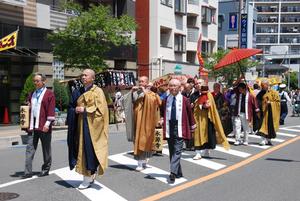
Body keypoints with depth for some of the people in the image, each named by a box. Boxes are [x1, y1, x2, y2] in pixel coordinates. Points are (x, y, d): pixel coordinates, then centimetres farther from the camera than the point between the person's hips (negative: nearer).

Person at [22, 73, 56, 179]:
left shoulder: (49, 94, -2)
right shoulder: (32, 94, 17)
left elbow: (51, 110, -9)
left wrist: (47, 123, -16)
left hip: (43, 126, -5)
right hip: (32, 126, 6)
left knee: (46, 149, 6)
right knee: (30, 149, 0)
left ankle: (46, 169, 19)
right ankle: (28, 172, 2)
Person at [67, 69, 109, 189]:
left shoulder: (97, 91, -4)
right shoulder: (78, 92, 13)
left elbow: (100, 109, -11)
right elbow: (71, 108, 15)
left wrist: (84, 110, -15)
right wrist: (76, 110, -7)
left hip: (92, 126, -6)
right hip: (81, 125, 6)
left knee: (90, 150, -5)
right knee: (82, 150, 6)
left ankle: (88, 179, 4)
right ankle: (88, 177, 17)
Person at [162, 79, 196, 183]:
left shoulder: (184, 100, -1)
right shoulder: (166, 100, 6)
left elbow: (189, 113, 6)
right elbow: (163, 113, 13)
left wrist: (192, 125, 11)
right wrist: (162, 121, -3)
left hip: (179, 128, -4)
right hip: (169, 127, 4)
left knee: (177, 151, -11)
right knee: (171, 151, 10)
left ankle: (173, 173, -14)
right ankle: (178, 173, 22)